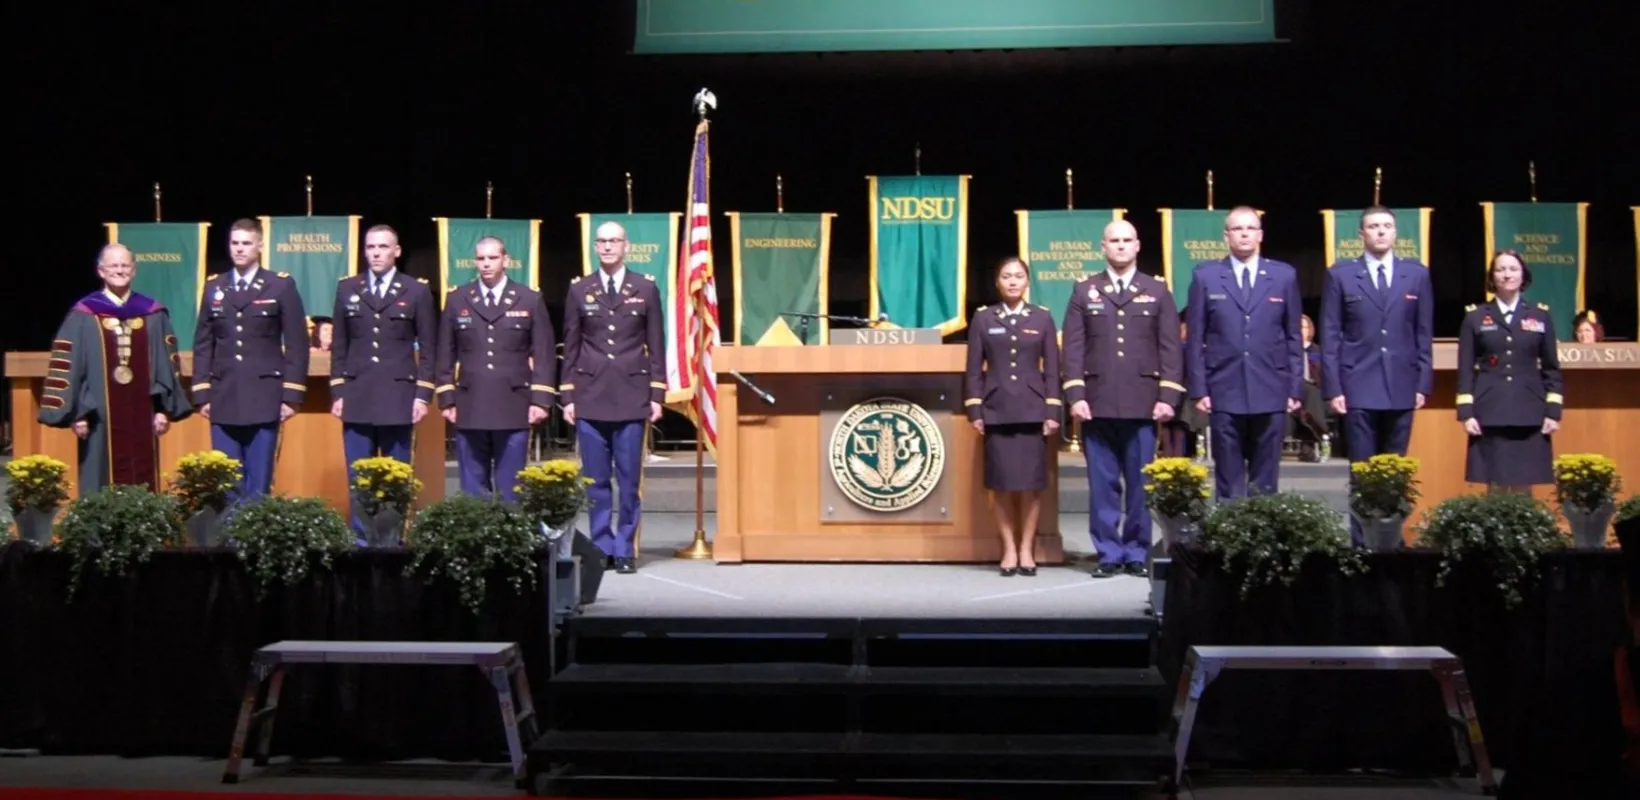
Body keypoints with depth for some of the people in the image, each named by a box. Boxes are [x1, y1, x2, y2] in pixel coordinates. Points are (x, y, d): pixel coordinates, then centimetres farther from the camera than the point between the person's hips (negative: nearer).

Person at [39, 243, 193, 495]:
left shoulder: (153, 315, 7)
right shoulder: (83, 316, -1)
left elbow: (167, 364, 9)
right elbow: (66, 365, -2)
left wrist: (164, 408, 3)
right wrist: (76, 412, -6)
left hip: (142, 413, 2)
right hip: (100, 415, -2)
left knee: (142, 484, 5)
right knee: (103, 486, 0)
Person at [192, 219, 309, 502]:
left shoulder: (281, 286, 1)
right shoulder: (213, 287, 11)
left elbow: (297, 346, -2)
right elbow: (203, 345, 11)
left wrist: (291, 396, -7)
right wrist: (202, 394, 4)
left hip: (264, 399, -3)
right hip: (223, 399, 3)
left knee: (258, 483, 0)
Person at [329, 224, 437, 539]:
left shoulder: (417, 291, 3)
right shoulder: (347, 289, 9)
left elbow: (428, 349, 2)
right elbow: (339, 346, 11)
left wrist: (423, 394, -5)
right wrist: (337, 392, 4)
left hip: (398, 398, -2)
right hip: (357, 398, 2)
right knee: (358, 477, 3)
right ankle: (360, 538, 9)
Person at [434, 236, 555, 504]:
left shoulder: (530, 300, 4)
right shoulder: (457, 300, 8)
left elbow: (544, 355, 3)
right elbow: (446, 355, 10)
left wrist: (540, 400, -4)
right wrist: (446, 400, 4)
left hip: (514, 407, -1)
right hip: (469, 408, 1)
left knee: (510, 488, 2)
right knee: (473, 488, 4)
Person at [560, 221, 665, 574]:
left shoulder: (646, 289, 6)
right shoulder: (579, 290, 8)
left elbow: (656, 345, 6)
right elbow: (571, 347, 9)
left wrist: (657, 395, 1)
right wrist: (567, 396, 4)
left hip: (632, 396, -1)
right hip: (590, 397, 1)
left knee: (629, 478, -1)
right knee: (595, 479, 3)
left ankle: (625, 549, 7)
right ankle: (602, 547, 10)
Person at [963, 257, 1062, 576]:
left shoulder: (1042, 318, 7)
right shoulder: (983, 318, 6)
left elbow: (1052, 368, 4)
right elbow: (973, 368, 4)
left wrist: (1052, 411, -3)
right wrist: (974, 410, -3)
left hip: (1032, 409, 0)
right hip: (997, 409, 0)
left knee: (1031, 480, -1)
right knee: (1002, 481, -1)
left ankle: (1027, 549, 7)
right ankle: (1009, 549, 6)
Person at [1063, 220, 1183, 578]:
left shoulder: (1158, 291, 10)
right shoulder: (1084, 291, 10)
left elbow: (1169, 348, 5)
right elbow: (1074, 347, 5)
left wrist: (1168, 396, -4)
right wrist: (1075, 395, -4)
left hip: (1143, 403, 0)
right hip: (1098, 403, 0)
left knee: (1141, 483, 1)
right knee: (1103, 483, 2)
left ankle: (1137, 553, 9)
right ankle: (1108, 553, 8)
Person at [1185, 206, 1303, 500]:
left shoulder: (1284, 275, 7)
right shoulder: (1206, 276, 5)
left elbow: (1294, 336, 8)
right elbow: (1196, 338, 4)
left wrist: (1295, 387, 3)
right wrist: (1199, 389, -2)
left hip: (1271, 392, 1)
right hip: (1224, 392, -1)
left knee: (1265, 479, 5)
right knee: (1228, 479, 3)